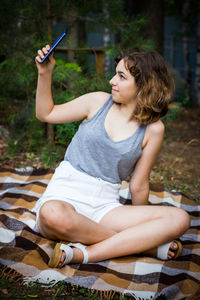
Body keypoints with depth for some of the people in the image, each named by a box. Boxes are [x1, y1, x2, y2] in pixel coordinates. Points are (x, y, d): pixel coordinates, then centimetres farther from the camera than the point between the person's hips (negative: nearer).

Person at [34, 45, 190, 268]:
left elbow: (138, 185, 7)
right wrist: (45, 74, 2)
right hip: (64, 197, 0)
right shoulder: (98, 102, 2)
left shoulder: (153, 129, -1)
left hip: (105, 206, 1)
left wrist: (138, 225, 14)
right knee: (53, 215, -40)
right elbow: (46, 114, 13)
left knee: (180, 220, -20)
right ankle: (144, 244, -20)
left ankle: (84, 254, -30)